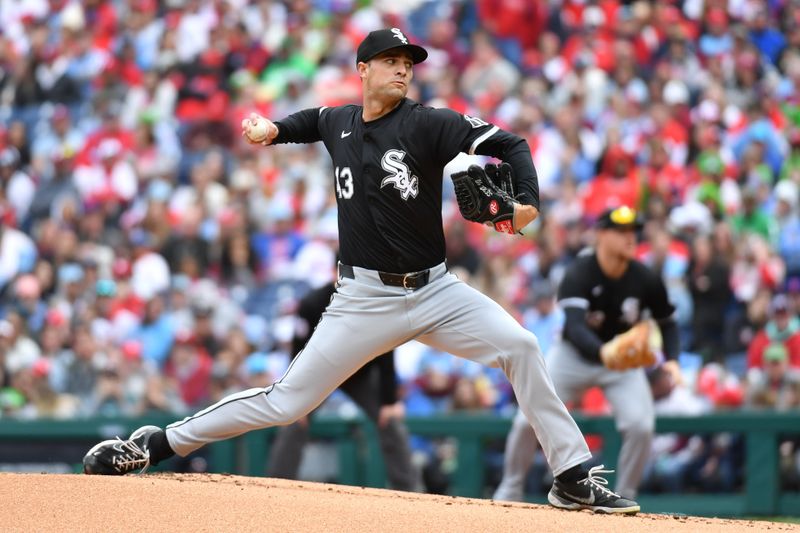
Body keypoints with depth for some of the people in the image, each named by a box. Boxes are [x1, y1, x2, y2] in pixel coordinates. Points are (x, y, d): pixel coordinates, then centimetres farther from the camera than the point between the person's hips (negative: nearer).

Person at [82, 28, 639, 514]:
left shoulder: (428, 124, -8)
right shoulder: (338, 122, 4)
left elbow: (510, 145, -12)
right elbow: (308, 121, 30)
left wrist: (528, 201, -29)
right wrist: (272, 129, 10)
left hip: (435, 290, -1)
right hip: (364, 298, 1)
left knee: (520, 346, -19)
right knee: (286, 401, -4)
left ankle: (574, 478, -10)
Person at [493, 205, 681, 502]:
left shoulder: (645, 280, -16)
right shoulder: (578, 276, -26)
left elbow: (666, 322, 1)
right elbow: (575, 327, -40)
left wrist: (671, 359, -17)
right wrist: (603, 353, -59)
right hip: (575, 354, -2)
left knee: (640, 426, -19)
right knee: (528, 420, -11)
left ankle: (624, 499, 0)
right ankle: (510, 491, 10)